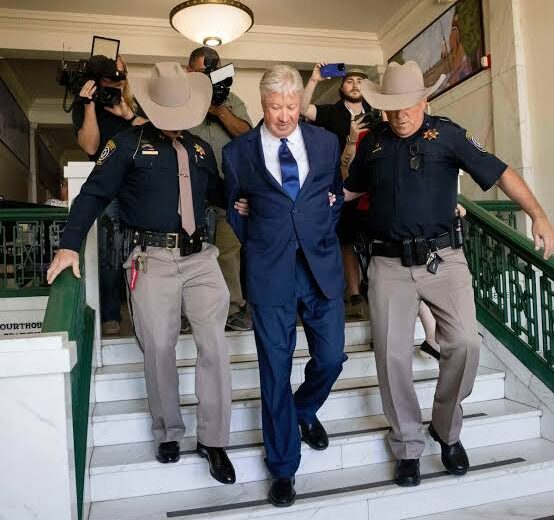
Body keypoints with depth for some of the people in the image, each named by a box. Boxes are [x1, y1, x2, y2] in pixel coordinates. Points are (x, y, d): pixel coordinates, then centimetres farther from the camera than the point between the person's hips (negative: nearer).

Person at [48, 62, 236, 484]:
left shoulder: (201, 149, 17)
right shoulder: (130, 143, 2)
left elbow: (219, 193, 25)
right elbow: (94, 194, -2)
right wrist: (70, 246, -12)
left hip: (200, 257, 4)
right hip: (153, 260, -3)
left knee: (215, 345, -2)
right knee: (158, 349, 2)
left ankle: (213, 440, 11)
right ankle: (169, 433, 24)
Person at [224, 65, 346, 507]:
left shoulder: (326, 142, 7)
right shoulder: (238, 152, 1)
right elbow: (234, 211, 11)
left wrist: (322, 234, 6)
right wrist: (259, 245, 6)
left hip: (323, 266, 3)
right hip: (270, 273, -2)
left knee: (331, 358, 7)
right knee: (276, 372, 4)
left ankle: (304, 411, 43)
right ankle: (283, 468, 23)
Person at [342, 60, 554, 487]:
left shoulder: (446, 133, 1)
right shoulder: (372, 142, 10)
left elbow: (498, 172, -3)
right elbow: (353, 188, 24)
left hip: (442, 259, -1)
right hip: (389, 264, 2)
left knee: (465, 342, -12)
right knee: (392, 355, -1)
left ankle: (447, 430, 17)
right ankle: (408, 447, 20)